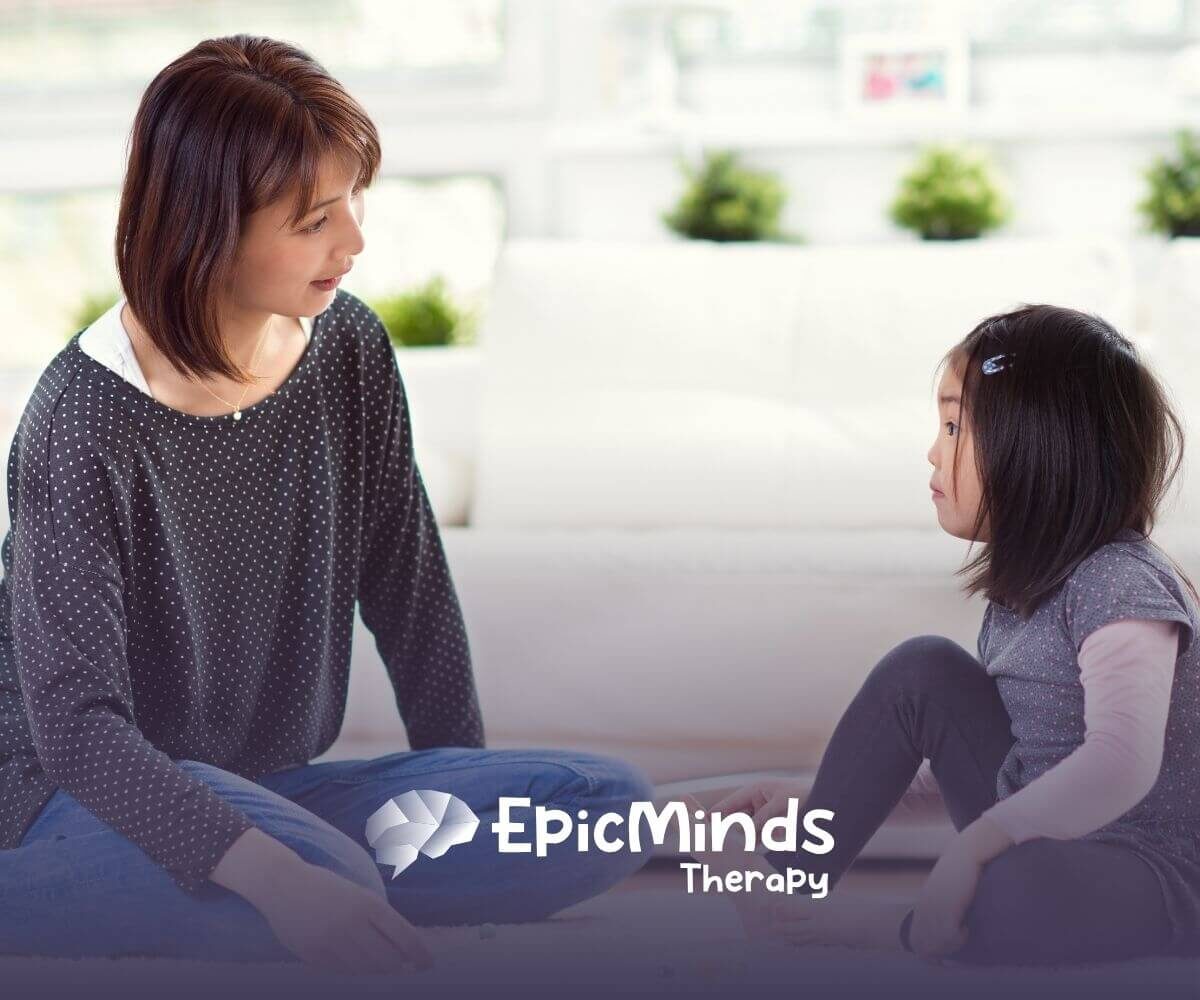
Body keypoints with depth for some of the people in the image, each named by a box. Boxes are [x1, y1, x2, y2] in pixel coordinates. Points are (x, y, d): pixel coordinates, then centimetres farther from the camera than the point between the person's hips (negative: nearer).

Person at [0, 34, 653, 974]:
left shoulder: (350, 351, -2)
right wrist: (278, 878, -37)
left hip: (278, 791, 7)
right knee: (333, 880, -38)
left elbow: (410, 588, 8)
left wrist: (470, 802, 2)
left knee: (612, 805, -12)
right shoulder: (87, 424, -20)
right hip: (83, 797, -7)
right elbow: (75, 721, -26)